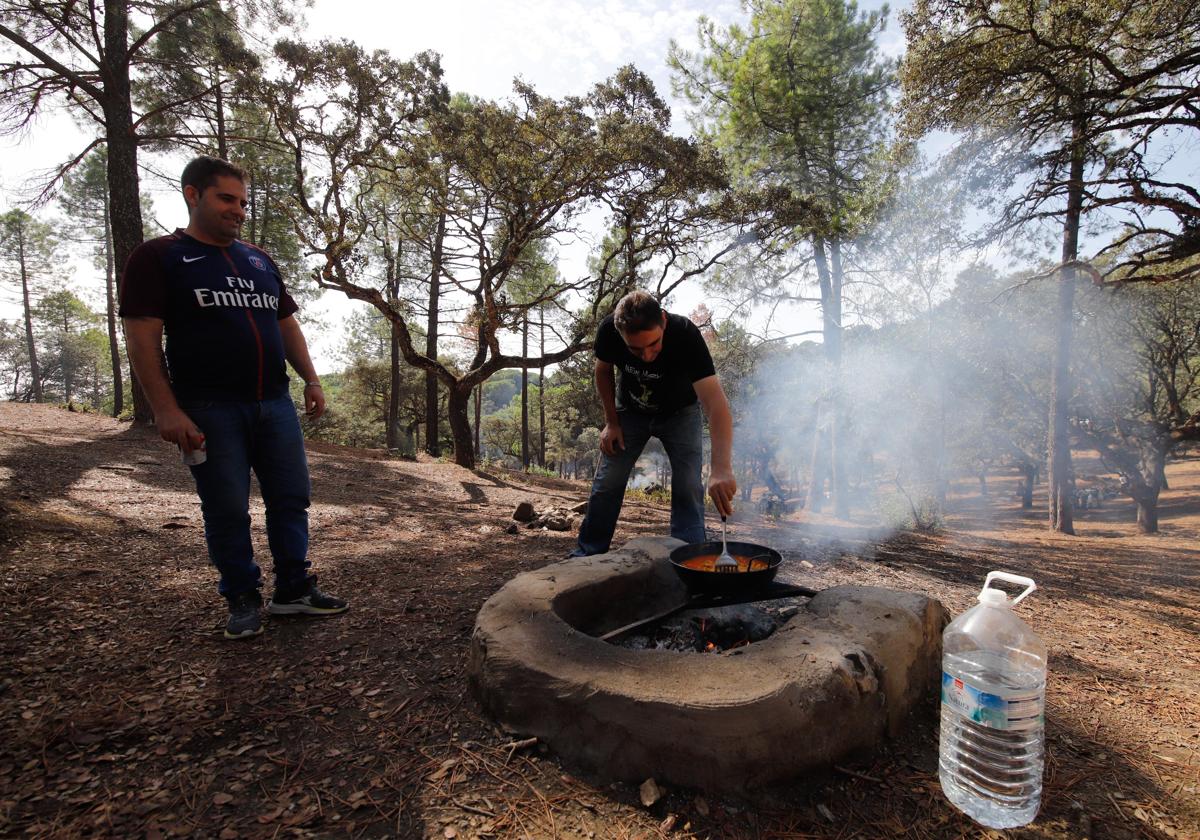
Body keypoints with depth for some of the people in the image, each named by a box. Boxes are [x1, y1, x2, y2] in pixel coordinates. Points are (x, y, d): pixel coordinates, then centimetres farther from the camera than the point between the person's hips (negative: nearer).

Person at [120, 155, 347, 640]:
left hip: (274, 403, 5)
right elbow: (141, 337, -6)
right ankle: (243, 600, 18)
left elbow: (287, 325, 19)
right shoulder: (158, 257, 1)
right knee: (227, 510, 2)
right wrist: (165, 409, -14)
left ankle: (294, 590, 19)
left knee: (291, 499, 6)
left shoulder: (259, 261, 17)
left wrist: (311, 381, 9)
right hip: (210, 409, -5)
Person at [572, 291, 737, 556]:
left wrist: (721, 468, -60)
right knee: (607, 483, 0)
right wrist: (611, 422, -9)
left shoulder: (686, 335, -38)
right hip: (631, 411, 2)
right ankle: (586, 554, 15)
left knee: (688, 488, -13)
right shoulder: (608, 331, -29)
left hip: (679, 412, -2)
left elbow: (715, 402, -48)